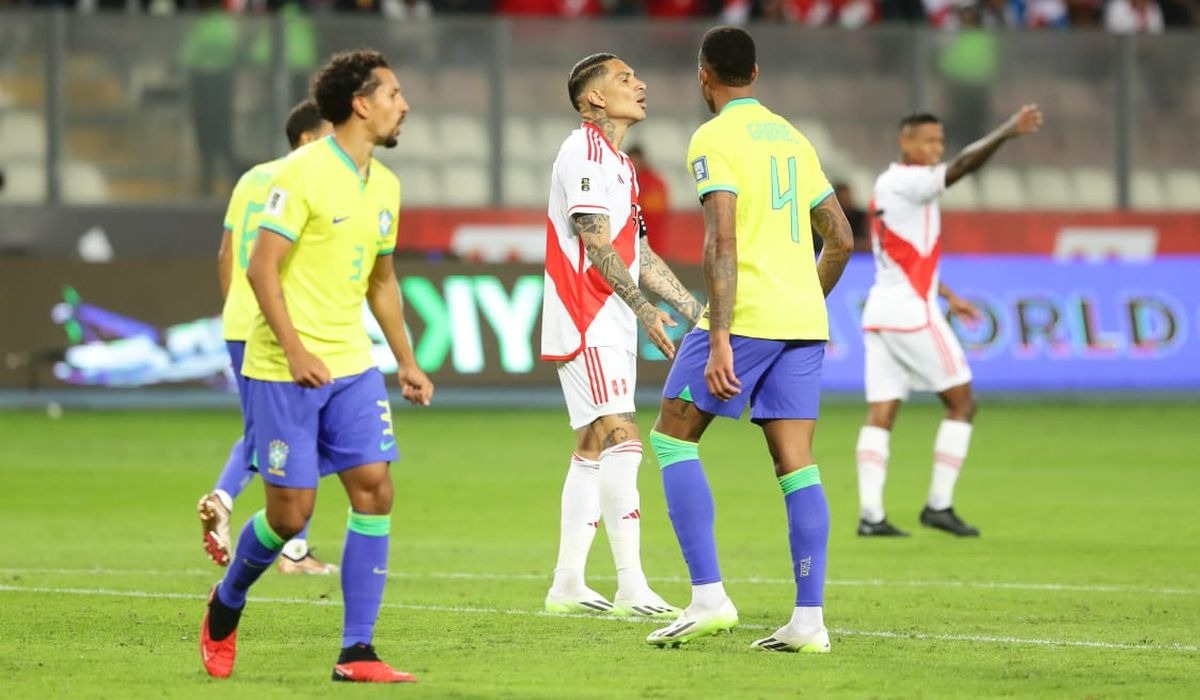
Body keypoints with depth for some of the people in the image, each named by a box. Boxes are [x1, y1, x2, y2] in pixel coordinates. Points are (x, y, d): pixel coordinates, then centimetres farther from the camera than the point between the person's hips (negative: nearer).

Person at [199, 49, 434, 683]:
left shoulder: (384, 186, 11)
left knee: (374, 490, -7)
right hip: (284, 368, -7)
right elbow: (262, 268, -15)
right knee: (290, 511, -4)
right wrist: (295, 351, -23)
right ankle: (225, 606, 26)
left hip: (352, 365, 7)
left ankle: (356, 653, -3)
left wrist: (407, 363, 20)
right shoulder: (303, 173, -12)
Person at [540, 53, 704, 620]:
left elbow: (639, 254, 23)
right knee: (621, 442, -16)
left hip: (609, 327, 10)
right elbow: (595, 244, -18)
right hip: (586, 323, -10)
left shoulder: (618, 163, 21)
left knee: (592, 450, 10)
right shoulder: (585, 152, -10)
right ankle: (631, 589, -21)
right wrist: (644, 308, -22)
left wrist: (696, 309, 20)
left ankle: (567, 585, 12)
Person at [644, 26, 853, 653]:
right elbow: (840, 239, 19)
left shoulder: (714, 139, -6)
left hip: (746, 314, -7)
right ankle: (809, 619, -3)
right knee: (796, 464, 4)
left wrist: (719, 339, -20)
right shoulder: (792, 138, 17)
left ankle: (708, 597, -7)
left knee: (672, 437, 4)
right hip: (804, 319, 7)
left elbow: (722, 243, -17)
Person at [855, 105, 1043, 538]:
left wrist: (947, 296, 29)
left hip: (881, 310, 9)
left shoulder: (888, 186, 18)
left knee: (880, 416, 3)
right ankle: (939, 505, -1)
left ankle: (870, 514, -5)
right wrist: (1008, 132, -35)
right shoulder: (908, 182, -11)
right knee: (962, 403, 1)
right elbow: (962, 166, -27)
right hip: (911, 312, -9)